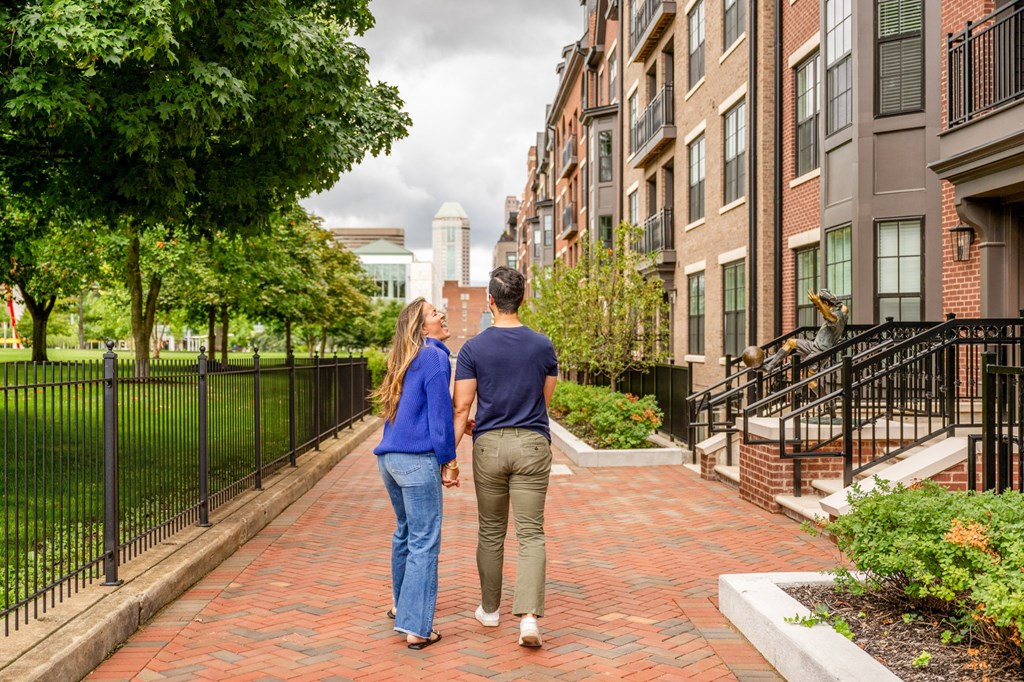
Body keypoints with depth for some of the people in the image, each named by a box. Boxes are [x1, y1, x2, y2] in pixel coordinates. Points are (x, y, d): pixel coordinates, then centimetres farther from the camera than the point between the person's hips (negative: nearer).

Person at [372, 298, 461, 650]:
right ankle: (416, 627, -2)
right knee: (424, 541, -3)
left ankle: (401, 605, 38)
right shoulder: (435, 357, -8)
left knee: (405, 530, 23)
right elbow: (440, 413, -11)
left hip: (389, 456, 9)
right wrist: (448, 461, -7)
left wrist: (459, 423, 24)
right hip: (417, 458, -9)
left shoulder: (405, 360, 17)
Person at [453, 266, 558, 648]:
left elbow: (461, 408, -6)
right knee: (531, 534, 2)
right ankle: (528, 615, -11)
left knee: (490, 532, 14)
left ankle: (490, 610, 28)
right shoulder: (542, 346, 1)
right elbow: (544, 400, 11)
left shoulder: (473, 349, -4)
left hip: (489, 446, 0)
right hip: (532, 445, 0)